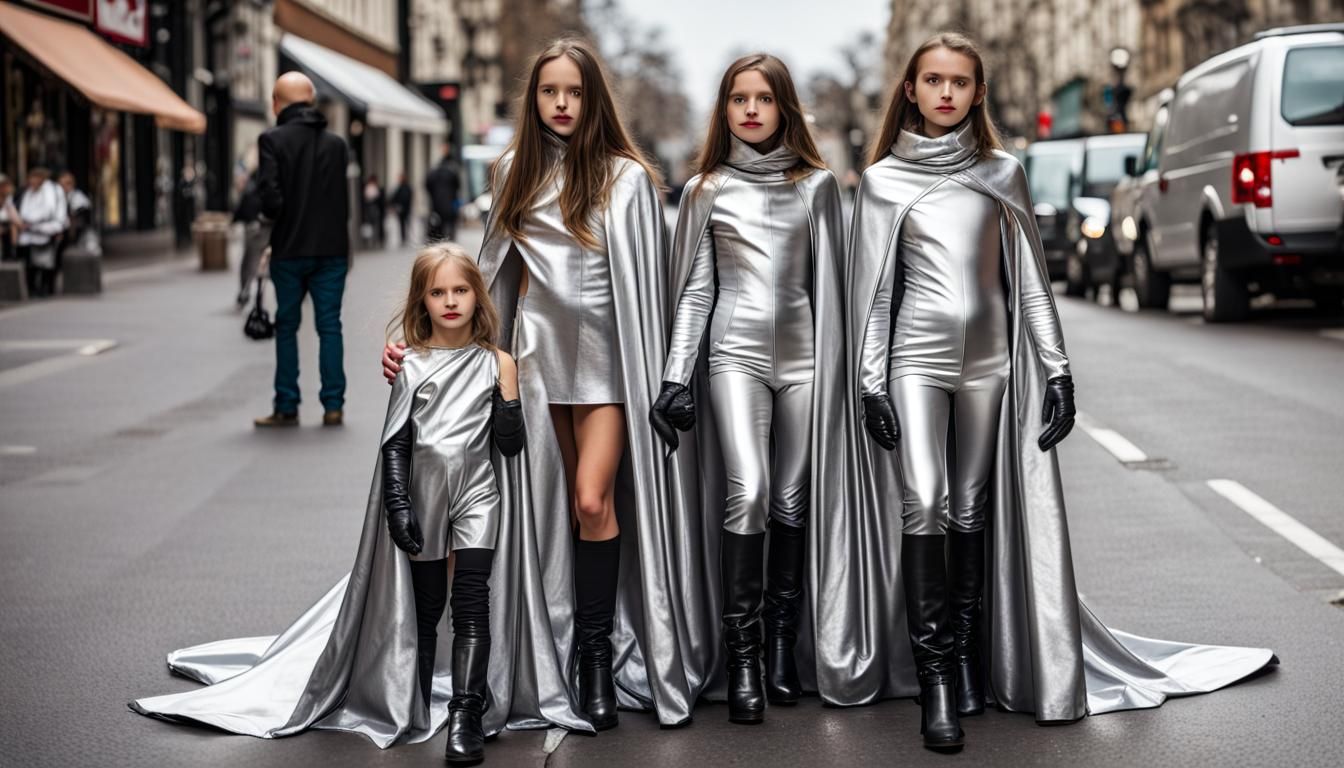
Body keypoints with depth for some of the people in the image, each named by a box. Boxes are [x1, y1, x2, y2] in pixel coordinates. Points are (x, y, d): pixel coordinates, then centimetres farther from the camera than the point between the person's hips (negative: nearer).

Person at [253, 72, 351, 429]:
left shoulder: (273, 140, -7)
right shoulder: (336, 143, 6)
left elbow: (270, 195, -14)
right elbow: (352, 195, 5)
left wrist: (281, 220, 4)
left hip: (290, 250, -3)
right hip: (332, 248, 3)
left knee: (287, 327, 7)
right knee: (330, 326, 6)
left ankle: (287, 407, 9)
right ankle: (332, 405, 4)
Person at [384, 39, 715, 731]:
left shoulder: (625, 177, -3)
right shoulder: (516, 172, 9)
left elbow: (643, 280, -4)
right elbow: (495, 268, 17)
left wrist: (653, 377, -8)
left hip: (605, 351, -4)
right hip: (541, 346, 4)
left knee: (594, 498, -13)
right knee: (566, 499, 6)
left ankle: (597, 655, -3)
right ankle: (592, 643, 13)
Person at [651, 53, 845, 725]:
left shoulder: (816, 184, 9)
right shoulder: (706, 190, 8)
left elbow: (827, 283, 7)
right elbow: (694, 289, 7)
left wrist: (831, 371, 2)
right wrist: (676, 376, 0)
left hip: (801, 353, 2)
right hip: (736, 353, -1)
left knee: (792, 500, 3)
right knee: (748, 493, -15)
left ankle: (783, 642, 13)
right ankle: (743, 655, -10)